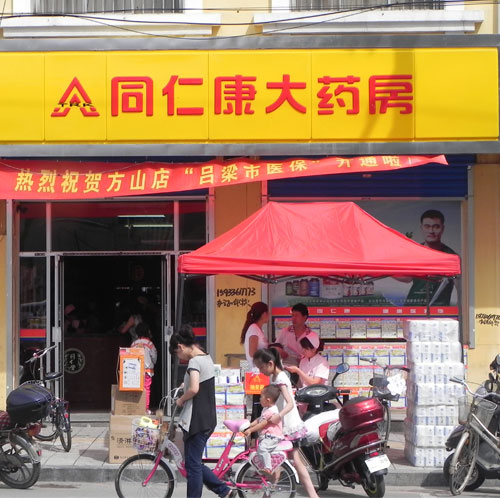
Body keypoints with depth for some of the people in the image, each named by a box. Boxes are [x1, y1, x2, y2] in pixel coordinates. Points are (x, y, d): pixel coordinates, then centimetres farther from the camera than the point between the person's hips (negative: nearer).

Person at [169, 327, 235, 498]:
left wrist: (181, 400, -12)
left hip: (196, 420, -9)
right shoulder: (207, 358, 13)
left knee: (192, 464, -1)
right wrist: (186, 384, 21)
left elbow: (194, 389, -29)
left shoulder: (194, 361, -16)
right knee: (195, 462, 17)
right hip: (208, 418, 9)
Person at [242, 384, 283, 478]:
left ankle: (268, 468, -33)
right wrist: (249, 426, 8)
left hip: (273, 437, -12)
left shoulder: (272, 411, -18)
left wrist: (250, 430, -20)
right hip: (266, 436, 12)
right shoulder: (266, 409, 17)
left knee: (262, 448, -31)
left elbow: (262, 424, -20)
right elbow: (259, 420, 20)